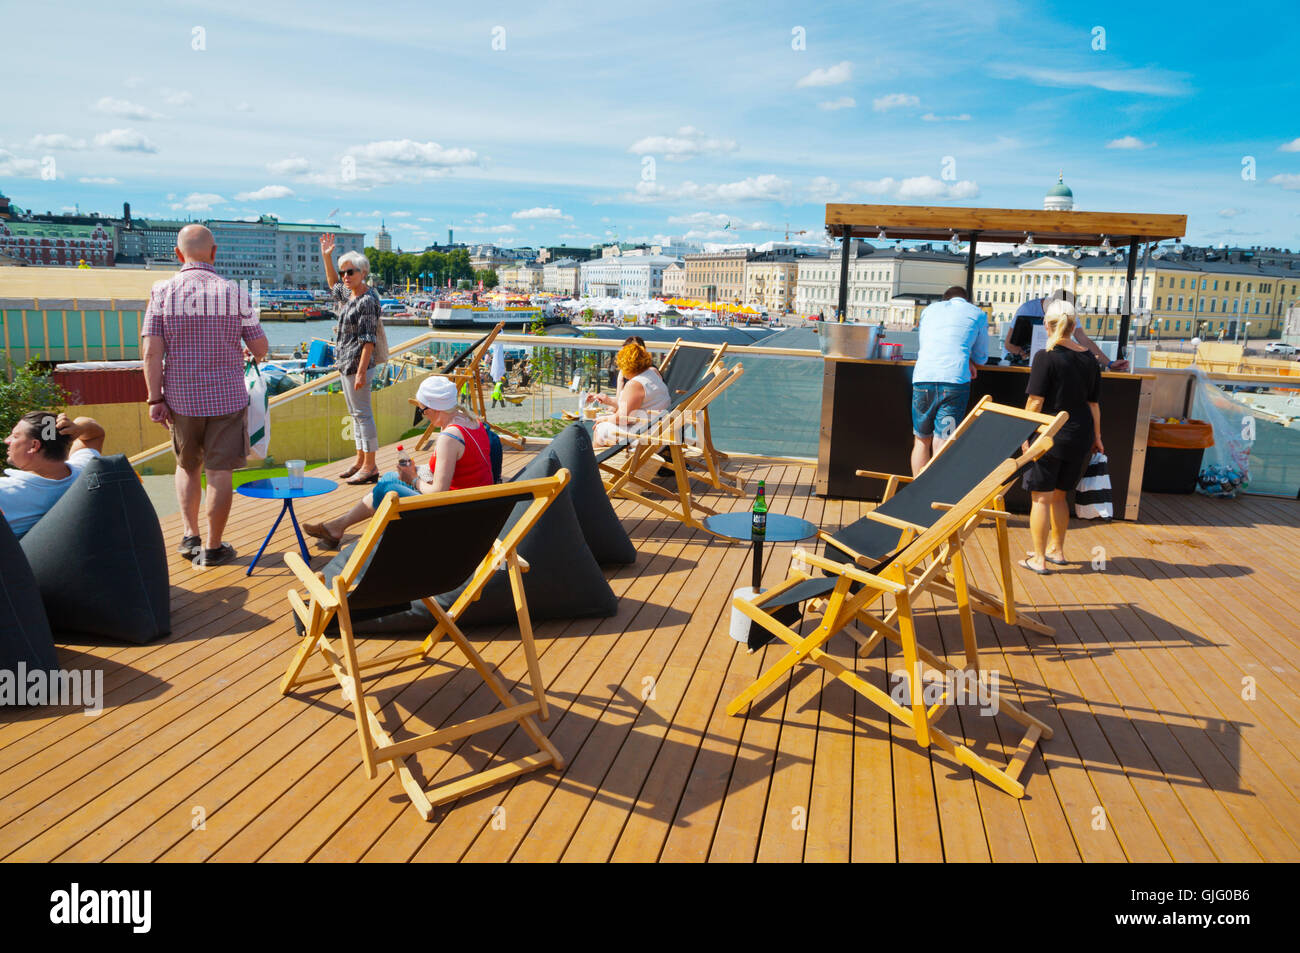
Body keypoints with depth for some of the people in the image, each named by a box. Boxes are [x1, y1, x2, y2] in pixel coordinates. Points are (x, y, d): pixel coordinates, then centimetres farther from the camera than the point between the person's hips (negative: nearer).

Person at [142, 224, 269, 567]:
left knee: (187, 466, 21)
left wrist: (156, 399, -3)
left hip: (181, 398, 2)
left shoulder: (162, 291, -3)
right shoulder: (235, 293, -5)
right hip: (227, 397, -1)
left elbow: (152, 351, -8)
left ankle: (190, 535, 16)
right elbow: (261, 348, -2)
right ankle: (212, 547, 10)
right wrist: (248, 352, 22)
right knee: (219, 472, 5)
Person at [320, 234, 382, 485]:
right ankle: (360, 462, 22)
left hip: (357, 365, -10)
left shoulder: (367, 300, -15)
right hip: (345, 365, 10)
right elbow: (333, 283, 37)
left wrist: (361, 372, -24)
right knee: (355, 414, 14)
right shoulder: (348, 295, 13)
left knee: (362, 414, -7)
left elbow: (368, 340, -20)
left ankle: (370, 467, -3)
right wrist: (326, 257, 27)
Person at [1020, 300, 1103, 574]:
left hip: (1051, 435, -6)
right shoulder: (1089, 359, 6)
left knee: (1040, 497, 3)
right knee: (1058, 495, 20)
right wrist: (1096, 437, 19)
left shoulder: (1046, 357, -12)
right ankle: (1056, 550, 30)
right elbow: (1094, 403, 10)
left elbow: (1035, 402, -15)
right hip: (1080, 435, 6)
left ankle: (1039, 559, 7)